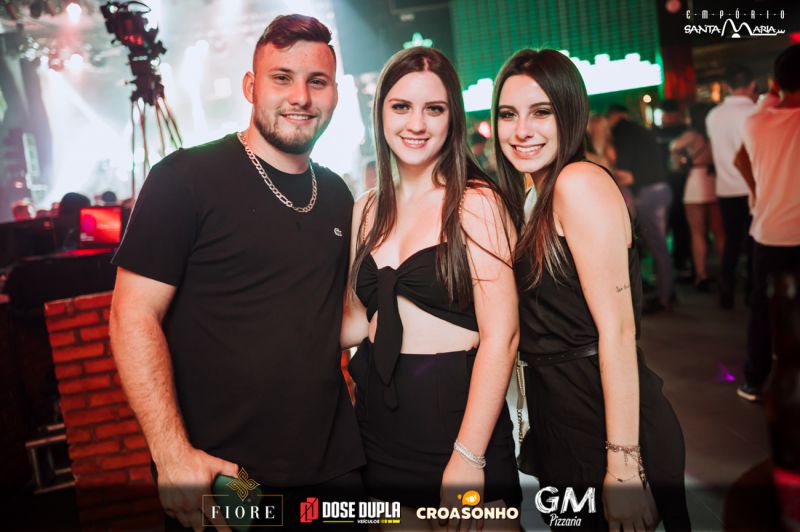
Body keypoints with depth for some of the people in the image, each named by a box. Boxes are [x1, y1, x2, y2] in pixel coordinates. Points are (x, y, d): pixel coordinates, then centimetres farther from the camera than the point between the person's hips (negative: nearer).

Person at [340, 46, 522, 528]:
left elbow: (501, 335, -15)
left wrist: (468, 456, -18)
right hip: (378, 429, 5)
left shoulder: (475, 203, -11)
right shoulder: (368, 211, 6)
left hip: (456, 419, -5)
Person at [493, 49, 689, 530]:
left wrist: (623, 463, -22)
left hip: (605, 418, -8)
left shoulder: (581, 182, -16)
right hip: (560, 421, 9)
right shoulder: (542, 200, 11)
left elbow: (618, 330, -21)